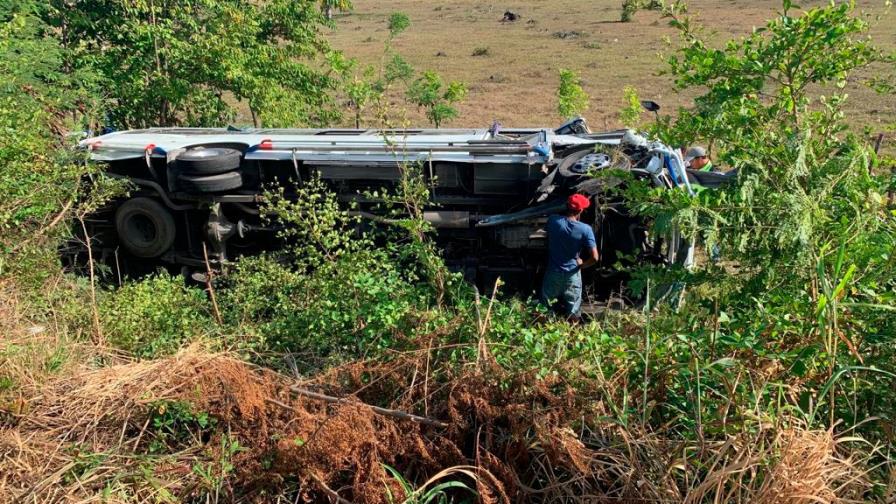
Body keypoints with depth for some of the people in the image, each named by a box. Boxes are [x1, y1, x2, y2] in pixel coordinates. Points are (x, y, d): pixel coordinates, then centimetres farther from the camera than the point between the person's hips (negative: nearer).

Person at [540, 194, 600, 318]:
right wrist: (582, 264, -1)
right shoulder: (585, 229, -18)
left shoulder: (553, 220, -13)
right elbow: (594, 258, -20)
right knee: (572, 315, 15)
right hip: (572, 275, -1)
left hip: (553, 273, 1)